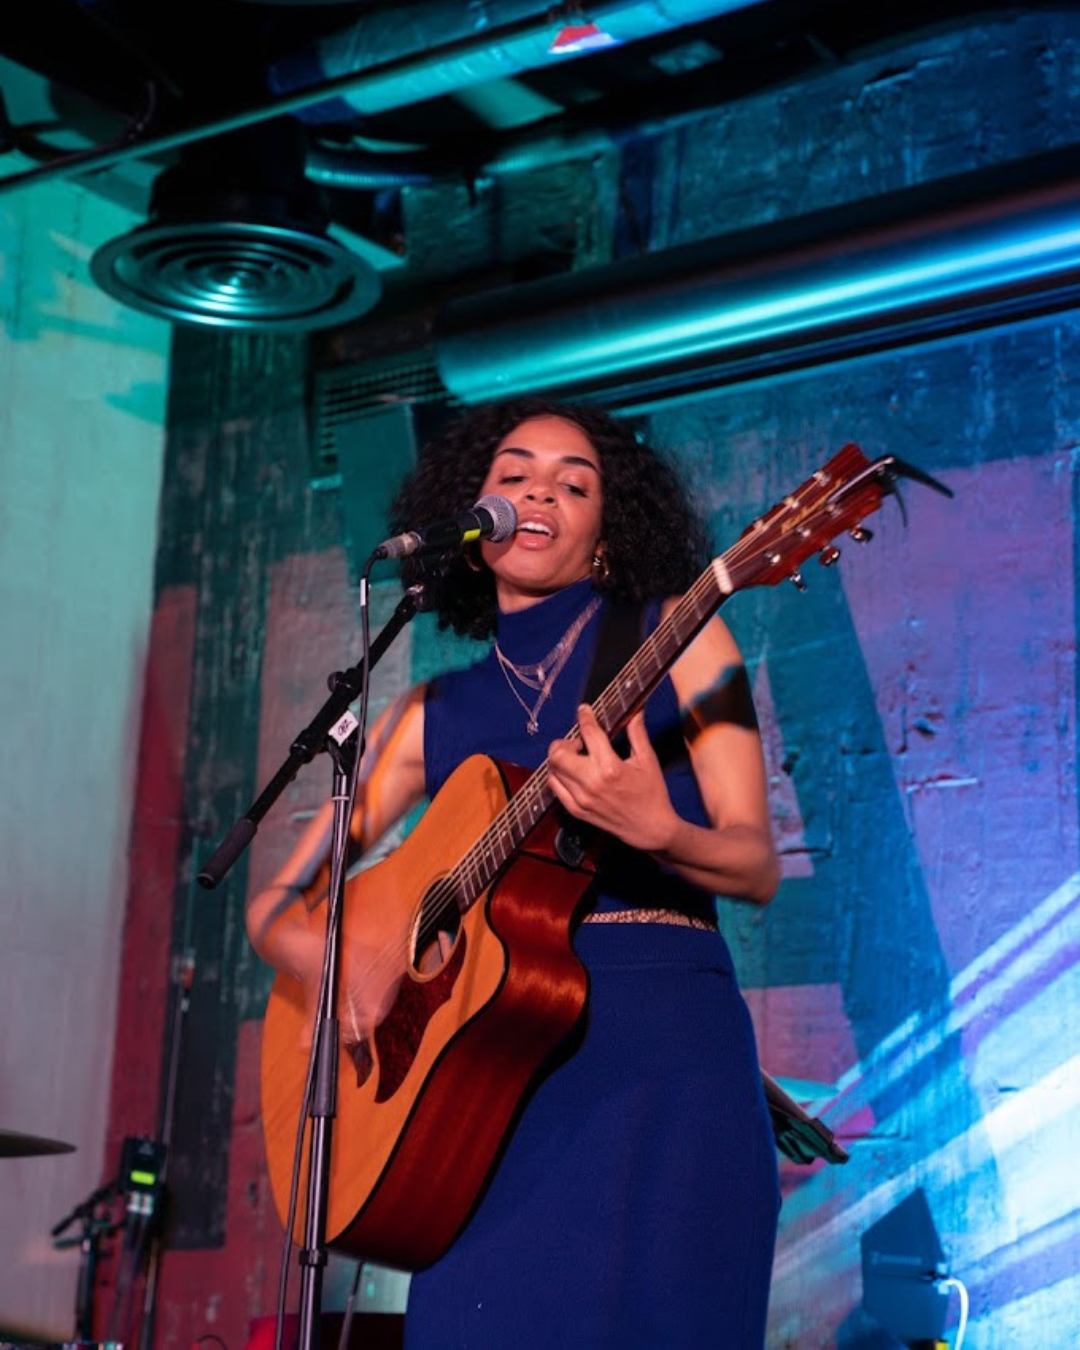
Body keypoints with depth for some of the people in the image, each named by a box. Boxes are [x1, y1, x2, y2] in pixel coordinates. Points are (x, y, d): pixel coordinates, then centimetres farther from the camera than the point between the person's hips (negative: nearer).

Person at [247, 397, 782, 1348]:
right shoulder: (432, 717, 15)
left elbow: (758, 866, 1)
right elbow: (277, 906, 16)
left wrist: (654, 830, -21)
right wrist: (323, 958, -7)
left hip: (661, 1052, -2)